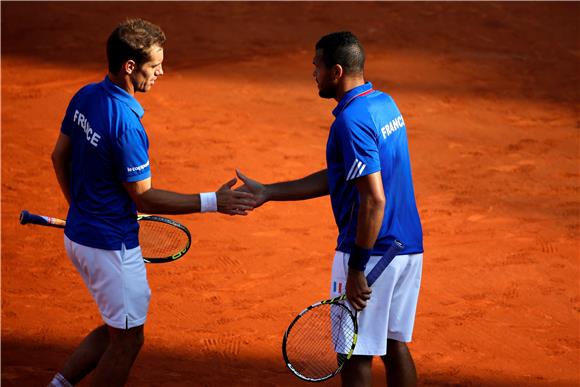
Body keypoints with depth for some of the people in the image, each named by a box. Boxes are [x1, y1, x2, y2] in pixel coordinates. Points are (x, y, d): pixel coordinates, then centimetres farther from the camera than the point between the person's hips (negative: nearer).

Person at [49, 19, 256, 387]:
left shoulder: (86, 96, 0)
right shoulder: (125, 124, -27)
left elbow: (60, 155, 13)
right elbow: (144, 198, -20)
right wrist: (212, 202, -18)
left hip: (79, 234, 9)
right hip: (112, 244, -9)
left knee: (119, 328, 23)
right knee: (127, 340, 8)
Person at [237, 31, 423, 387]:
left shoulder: (352, 121, -19)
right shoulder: (384, 103, 10)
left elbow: (374, 200, -25)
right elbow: (336, 179, 15)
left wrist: (357, 270, -22)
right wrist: (268, 192, 16)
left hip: (371, 251, -9)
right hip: (408, 247, 9)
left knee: (356, 355, 1)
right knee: (395, 345, 16)